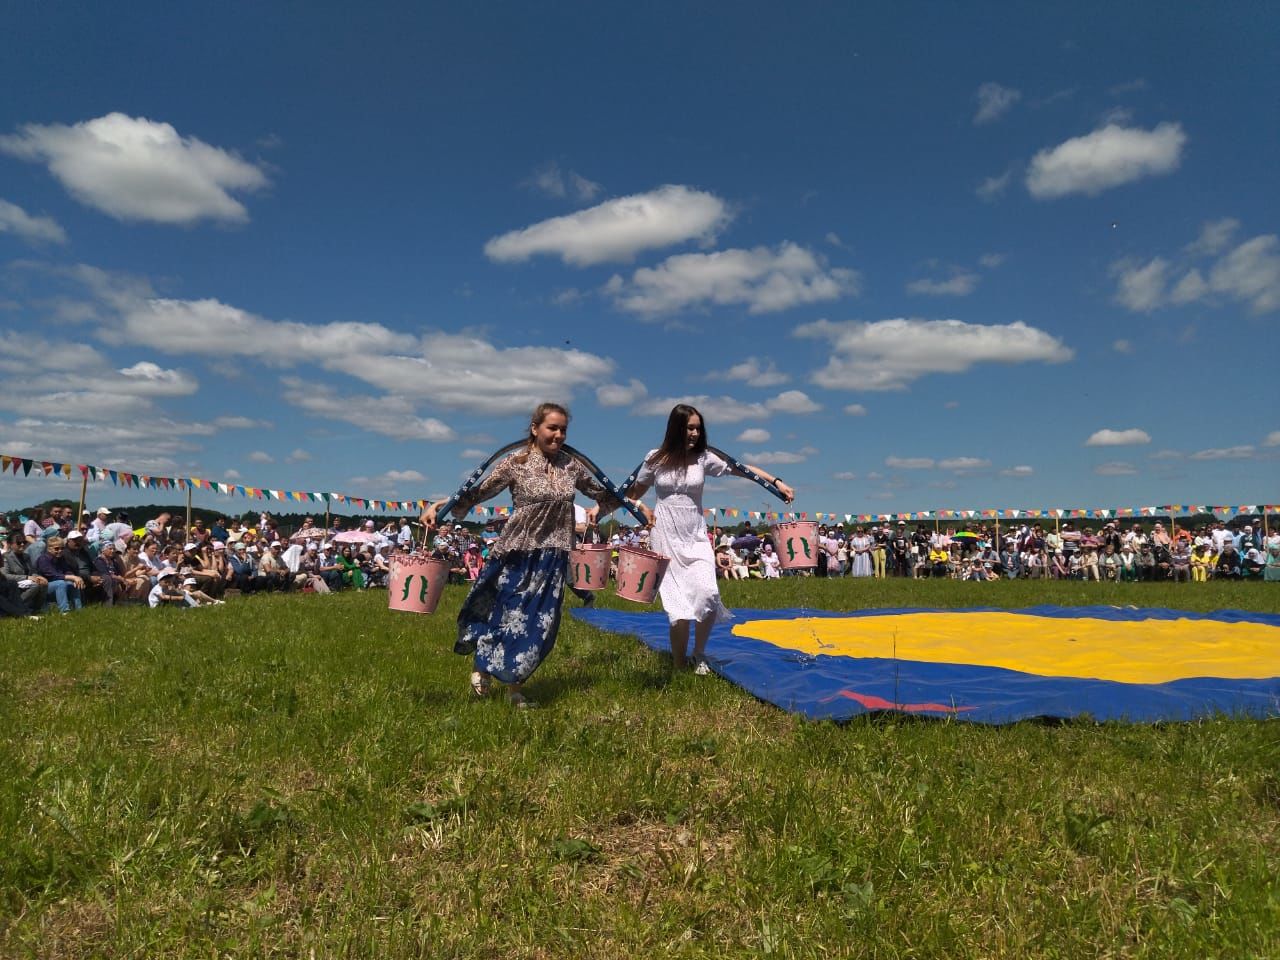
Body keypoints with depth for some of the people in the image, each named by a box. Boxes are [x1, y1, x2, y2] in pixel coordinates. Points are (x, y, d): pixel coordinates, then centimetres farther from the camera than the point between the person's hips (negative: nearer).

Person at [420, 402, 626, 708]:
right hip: (518, 553, -4)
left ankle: (514, 687, 22)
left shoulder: (571, 465, 6)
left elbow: (602, 493, 18)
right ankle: (482, 667, 29)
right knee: (507, 614, 3)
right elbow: (478, 492, -11)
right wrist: (438, 507, -22)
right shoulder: (516, 462, -7)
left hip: (553, 557, 4)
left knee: (539, 623, 7)